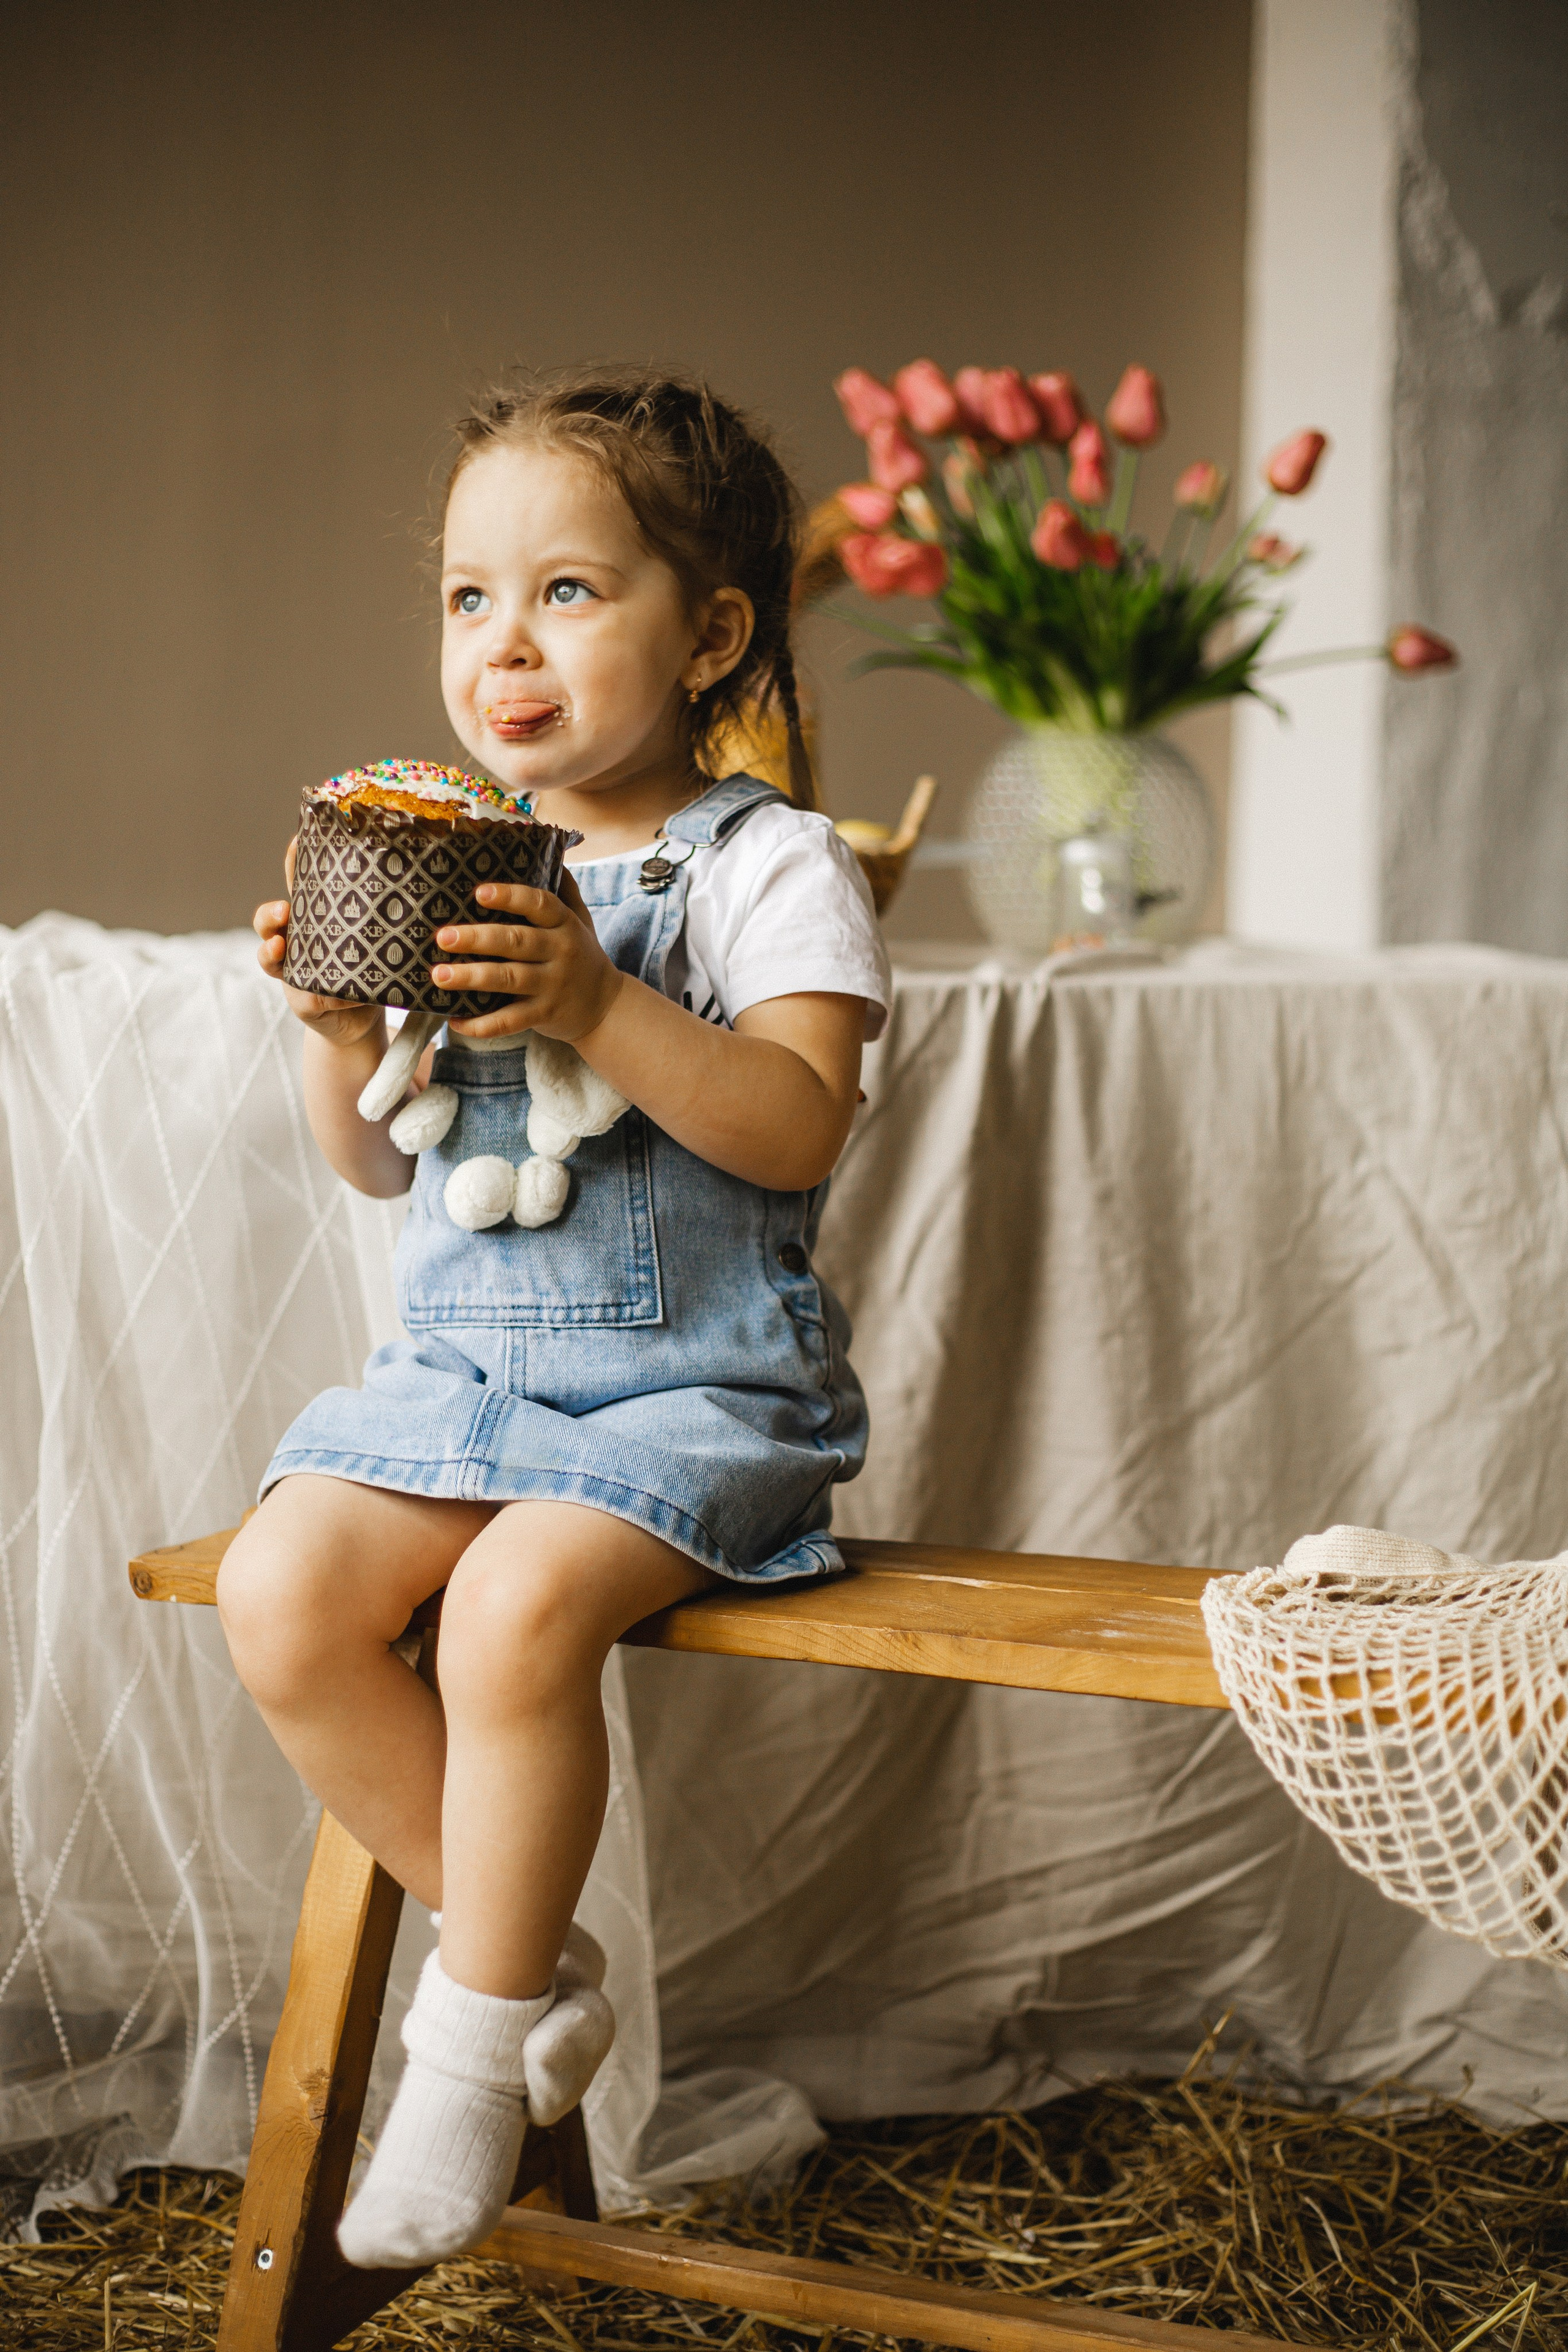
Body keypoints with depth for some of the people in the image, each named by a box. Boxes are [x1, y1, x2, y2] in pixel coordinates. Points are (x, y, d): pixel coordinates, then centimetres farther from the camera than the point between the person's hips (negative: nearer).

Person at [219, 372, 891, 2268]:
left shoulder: (771, 866, -3)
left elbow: (798, 1129, -16)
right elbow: (380, 1163, 15)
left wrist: (599, 1003, -27)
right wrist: (338, 1025, -5)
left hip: (696, 1380, -6)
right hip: (467, 1356, 6)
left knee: (514, 1604, -30)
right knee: (278, 1592, -17)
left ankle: (471, 2056, -9)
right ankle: (526, 1956, 1)